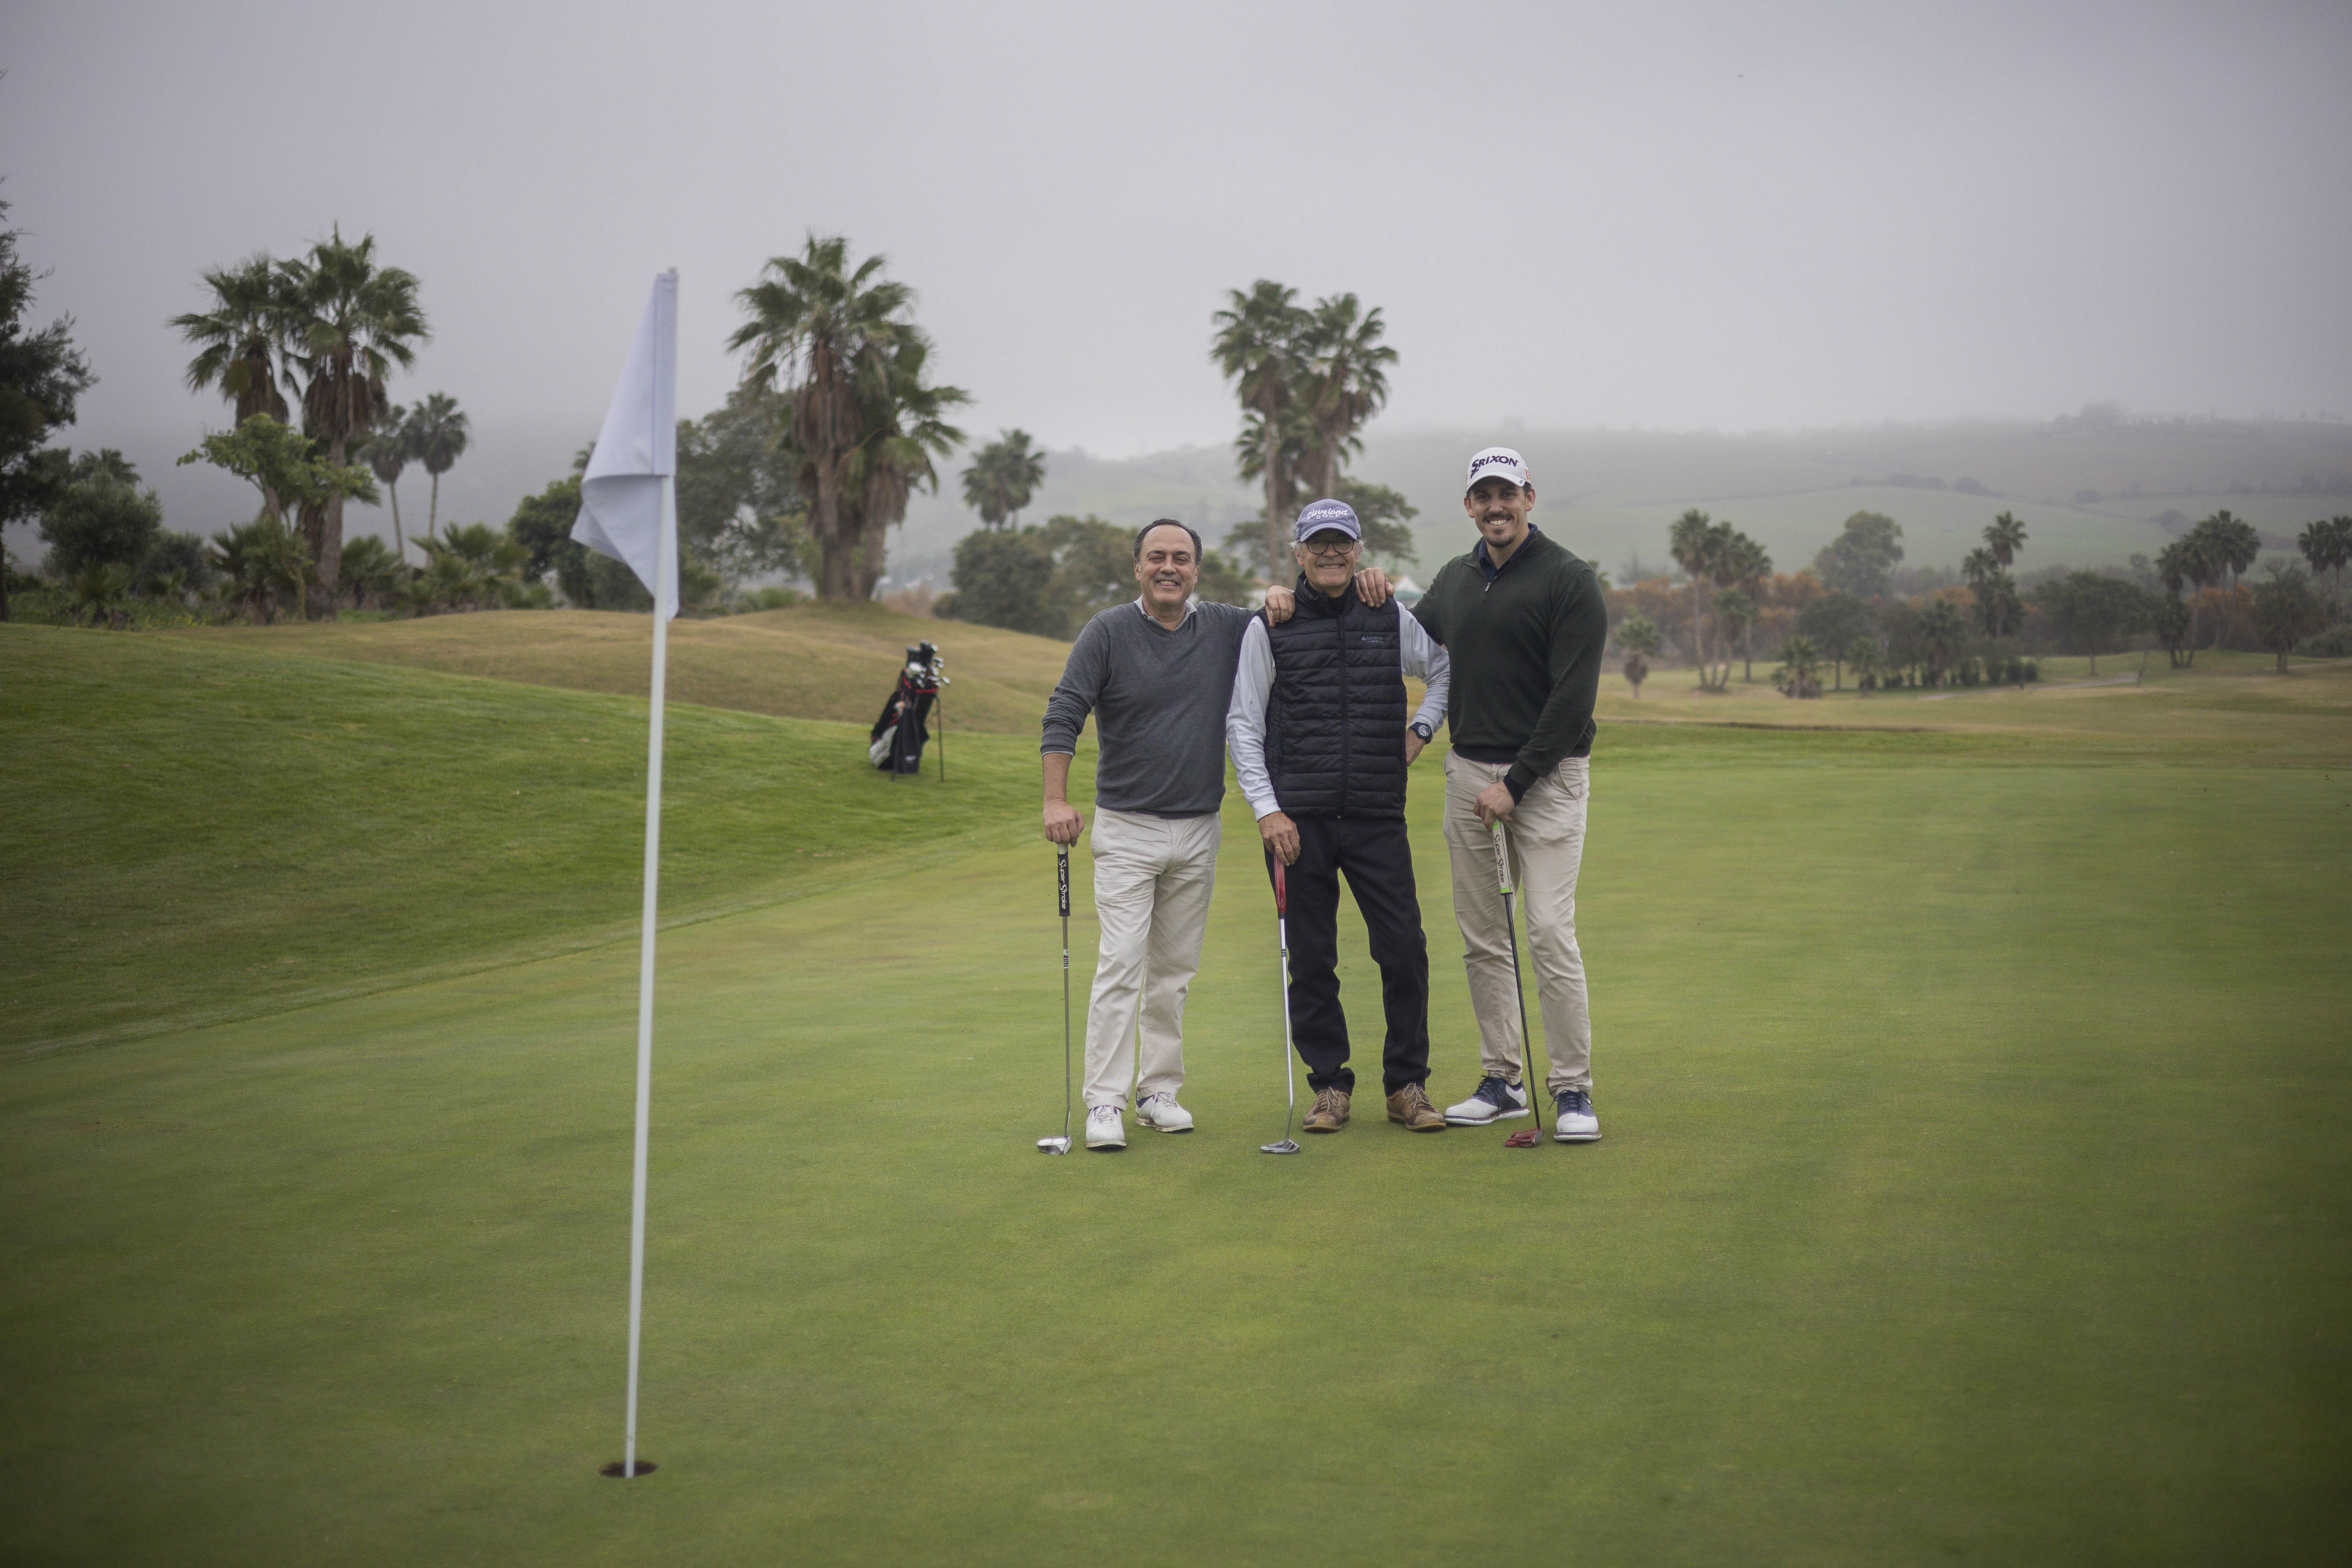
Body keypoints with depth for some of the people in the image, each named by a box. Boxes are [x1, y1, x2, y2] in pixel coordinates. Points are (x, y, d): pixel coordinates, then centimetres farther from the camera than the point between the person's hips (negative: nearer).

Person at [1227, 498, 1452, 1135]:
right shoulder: (1269, 628, 4)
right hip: (1299, 819, -1)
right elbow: (1243, 725, 3)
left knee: (1405, 951, -3)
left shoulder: (1392, 621, 9)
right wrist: (1267, 809, -5)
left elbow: (1448, 669, 26)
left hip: (1378, 818, 1)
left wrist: (1420, 730, 12)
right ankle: (1329, 1086, 15)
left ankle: (1407, 1083, 11)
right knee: (1310, 960, 2)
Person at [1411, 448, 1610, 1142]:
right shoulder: (1454, 579, 12)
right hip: (1468, 773, 6)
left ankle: (1573, 1090, -3)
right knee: (1482, 938, 8)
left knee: (1551, 934, -11)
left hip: (1545, 778, -6)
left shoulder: (1570, 582, -8)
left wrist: (1515, 783, -16)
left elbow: (1572, 698, -14)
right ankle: (1501, 1081, 17)